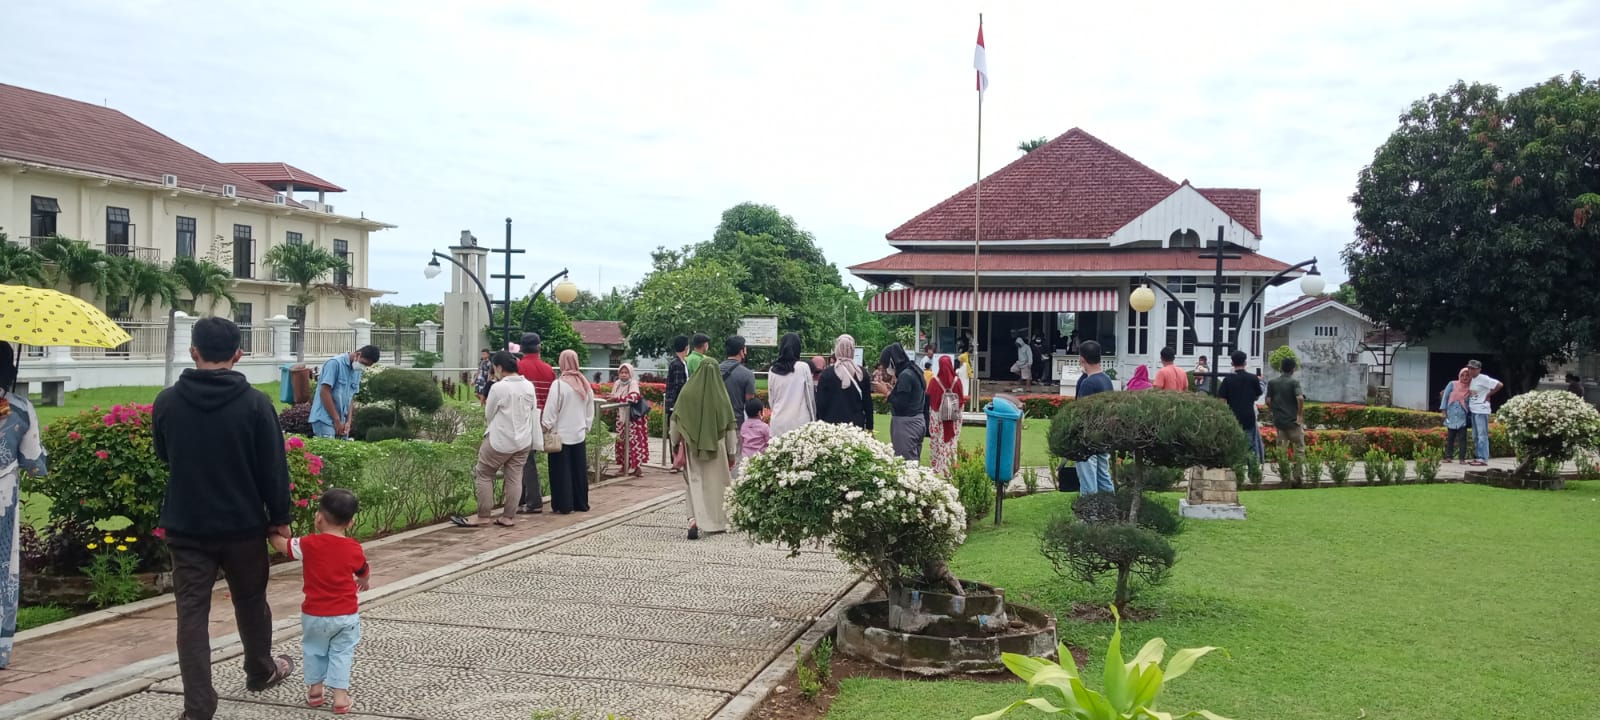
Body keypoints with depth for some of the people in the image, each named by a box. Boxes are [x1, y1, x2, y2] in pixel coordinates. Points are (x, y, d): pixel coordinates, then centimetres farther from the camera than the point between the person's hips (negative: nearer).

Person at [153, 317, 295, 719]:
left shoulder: (166, 402, -5)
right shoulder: (255, 403, -13)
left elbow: (163, 459, 12)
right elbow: (273, 469, -10)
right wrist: (280, 517, 2)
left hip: (186, 527, 1)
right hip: (243, 524, -1)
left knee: (192, 614, 4)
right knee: (251, 602, 19)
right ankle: (261, 673, 38)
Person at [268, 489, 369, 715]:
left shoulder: (309, 544, -13)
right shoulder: (354, 548, -5)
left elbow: (280, 544, 1)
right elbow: (364, 573, 13)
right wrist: (364, 582, 37)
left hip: (315, 614, -1)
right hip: (346, 615, 1)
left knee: (314, 650, 21)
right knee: (341, 653, 11)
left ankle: (315, 689, 26)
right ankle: (340, 696, 4)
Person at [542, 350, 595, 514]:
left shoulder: (559, 384, -16)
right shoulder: (585, 384, 2)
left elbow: (551, 411, -14)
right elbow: (590, 411, 9)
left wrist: (546, 428, -2)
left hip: (561, 435, -5)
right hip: (579, 434, 5)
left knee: (562, 471, 2)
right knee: (579, 470, 13)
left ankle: (563, 506, 5)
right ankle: (581, 503, 19)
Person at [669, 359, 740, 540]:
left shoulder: (687, 393, -7)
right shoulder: (721, 394, -8)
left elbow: (676, 420, 0)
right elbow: (730, 426, -2)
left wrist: (675, 443, 13)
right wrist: (732, 453, 7)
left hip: (692, 446, 0)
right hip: (717, 447, 0)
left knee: (695, 482, 5)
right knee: (716, 482, 14)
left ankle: (694, 520, -12)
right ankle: (718, 522, 24)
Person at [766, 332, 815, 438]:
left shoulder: (772, 371, 4)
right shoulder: (803, 368, -4)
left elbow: (771, 399, 11)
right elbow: (810, 397, 2)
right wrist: (813, 418, 13)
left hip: (778, 422, 3)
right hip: (799, 421, -3)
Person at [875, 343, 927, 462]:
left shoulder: (905, 375, -15)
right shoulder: (914, 371, 13)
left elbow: (900, 404, -18)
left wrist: (886, 392, -5)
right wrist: (892, 390, 12)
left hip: (906, 424, -10)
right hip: (918, 421, 10)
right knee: (915, 462, 8)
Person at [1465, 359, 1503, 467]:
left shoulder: (1483, 379, -12)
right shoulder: (1471, 380, 13)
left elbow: (1500, 385, -19)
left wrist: (1488, 395, -12)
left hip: (1481, 411, -9)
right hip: (1473, 410, 9)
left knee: (1482, 435, -8)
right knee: (1475, 436, 13)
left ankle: (1483, 459, -7)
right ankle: (1479, 457, 20)